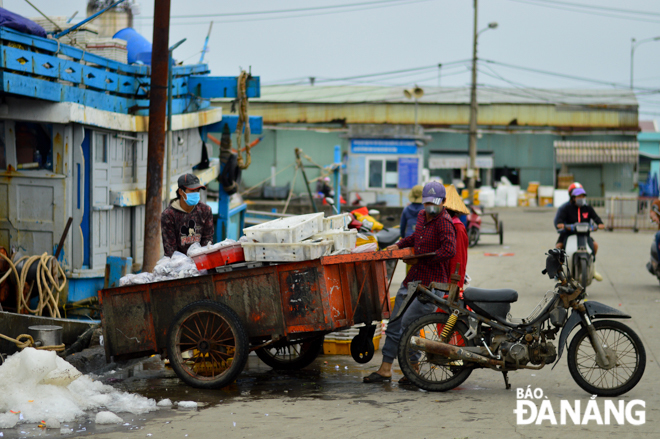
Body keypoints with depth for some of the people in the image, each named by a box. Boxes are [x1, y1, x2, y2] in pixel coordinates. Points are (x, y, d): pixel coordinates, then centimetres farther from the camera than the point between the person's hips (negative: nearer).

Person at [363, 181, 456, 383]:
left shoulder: (443, 222, -15)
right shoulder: (422, 216, 11)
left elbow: (449, 250, -28)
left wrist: (420, 259, -19)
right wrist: (399, 245, 21)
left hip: (431, 283, -9)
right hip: (413, 279, 9)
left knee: (409, 323, -12)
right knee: (395, 323, 8)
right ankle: (385, 369, 15)